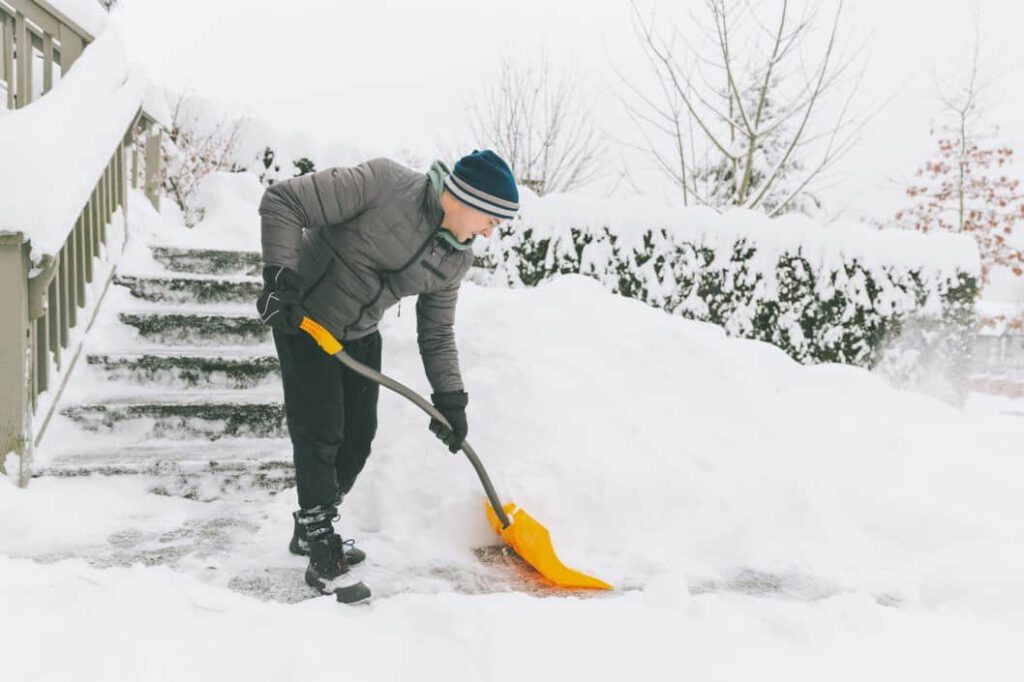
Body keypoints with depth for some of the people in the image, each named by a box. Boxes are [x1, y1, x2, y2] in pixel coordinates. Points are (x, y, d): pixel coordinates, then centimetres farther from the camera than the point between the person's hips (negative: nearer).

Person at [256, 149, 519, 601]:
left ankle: (311, 530, 32)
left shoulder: (455, 259, -5)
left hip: (360, 336, 7)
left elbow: (437, 333, 5)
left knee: (358, 437, 10)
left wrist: (450, 398, -2)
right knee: (320, 437, -6)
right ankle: (323, 558, 7)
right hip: (303, 321, -7)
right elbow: (281, 201, -24)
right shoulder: (383, 183, -26)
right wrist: (280, 274, -32)